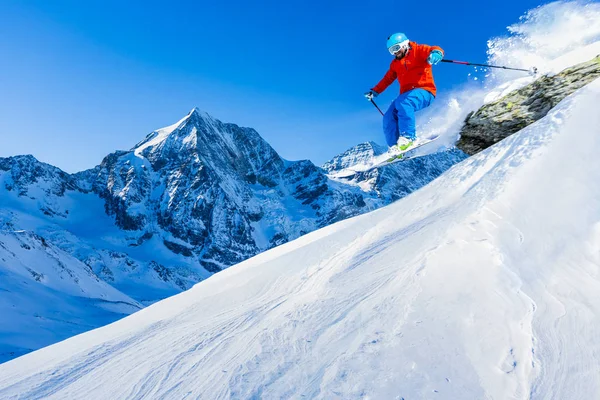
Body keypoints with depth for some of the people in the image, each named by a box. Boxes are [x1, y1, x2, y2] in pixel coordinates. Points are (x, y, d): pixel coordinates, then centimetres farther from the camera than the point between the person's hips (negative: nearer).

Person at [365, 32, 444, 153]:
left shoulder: (418, 50, 4)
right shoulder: (395, 64, 23)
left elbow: (436, 50, -12)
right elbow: (387, 79, 32)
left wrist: (435, 54, -36)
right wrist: (374, 91, 24)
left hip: (424, 91, -7)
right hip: (406, 95, 7)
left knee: (403, 103, -36)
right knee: (388, 118, -13)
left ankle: (408, 138, -40)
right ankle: (395, 147, -17)